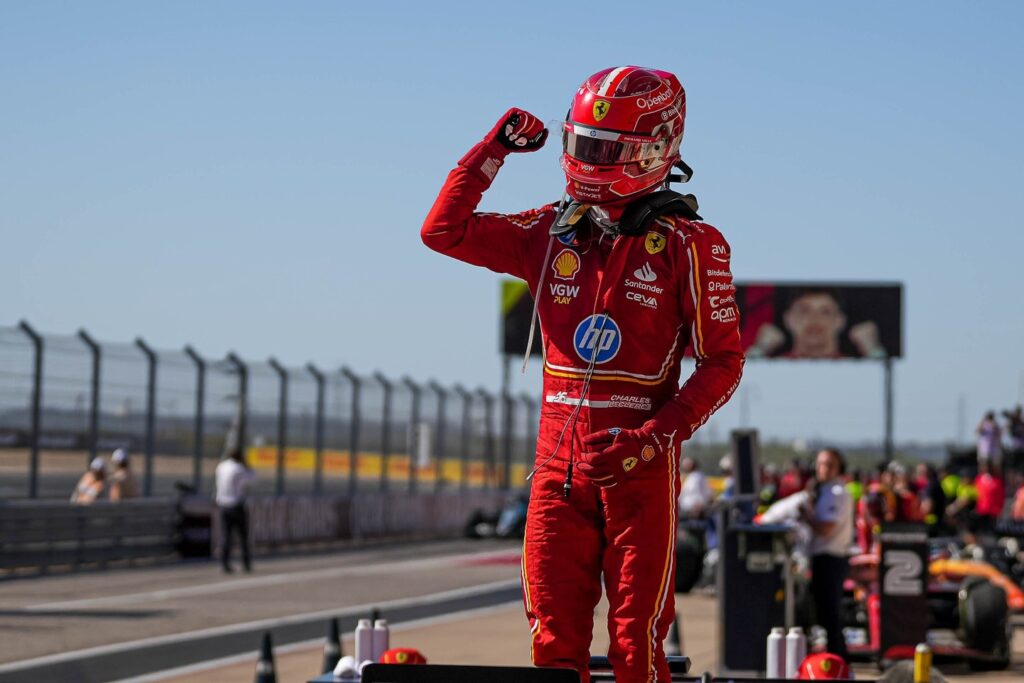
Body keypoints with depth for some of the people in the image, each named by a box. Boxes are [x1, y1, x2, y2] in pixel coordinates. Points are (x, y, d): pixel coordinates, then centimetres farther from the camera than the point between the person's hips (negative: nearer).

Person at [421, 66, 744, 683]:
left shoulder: (689, 244, -4)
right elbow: (443, 231, 14)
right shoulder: (552, 233, 10)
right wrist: (494, 148, 6)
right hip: (560, 464, 4)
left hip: (638, 469, -4)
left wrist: (649, 440, -15)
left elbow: (723, 362, -4)